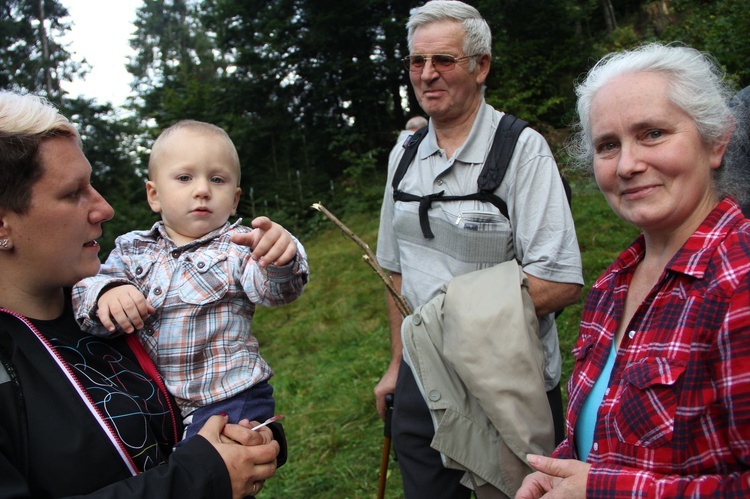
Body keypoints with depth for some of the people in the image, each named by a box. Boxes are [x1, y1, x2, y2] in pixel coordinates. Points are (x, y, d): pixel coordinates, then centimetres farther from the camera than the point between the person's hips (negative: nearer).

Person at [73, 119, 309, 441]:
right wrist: (105, 296, -24)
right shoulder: (132, 250, 8)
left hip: (229, 402, -4)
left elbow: (273, 291, -20)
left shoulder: (239, 246, -3)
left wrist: (281, 261, -44)